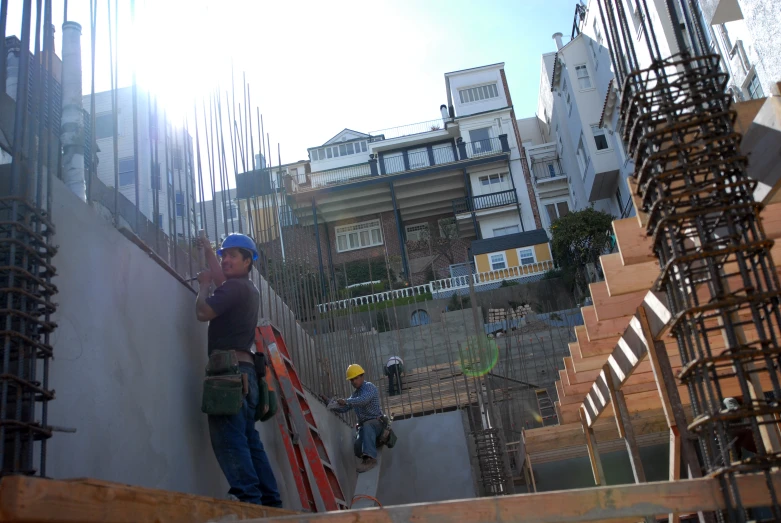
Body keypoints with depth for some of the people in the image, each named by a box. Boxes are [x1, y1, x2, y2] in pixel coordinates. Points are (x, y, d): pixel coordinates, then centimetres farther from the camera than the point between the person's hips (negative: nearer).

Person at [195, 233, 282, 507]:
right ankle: (269, 499, 6)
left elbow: (203, 312, -12)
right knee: (249, 439, 8)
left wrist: (203, 285, 6)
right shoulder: (247, 288, 23)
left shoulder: (235, 286, -6)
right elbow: (221, 280, 43)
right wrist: (209, 252, 54)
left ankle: (248, 497, -22)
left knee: (228, 438, -15)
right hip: (244, 371, 10)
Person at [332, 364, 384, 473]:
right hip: (364, 426, 6)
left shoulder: (369, 387, -4)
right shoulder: (355, 394, 22)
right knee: (358, 449, -21)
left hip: (376, 422, -6)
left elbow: (363, 400, -26)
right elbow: (343, 408, 16)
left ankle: (370, 458, -51)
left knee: (367, 426, -42)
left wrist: (346, 401, -37)